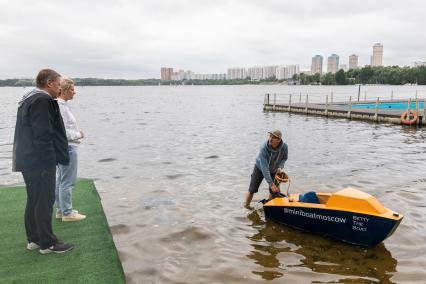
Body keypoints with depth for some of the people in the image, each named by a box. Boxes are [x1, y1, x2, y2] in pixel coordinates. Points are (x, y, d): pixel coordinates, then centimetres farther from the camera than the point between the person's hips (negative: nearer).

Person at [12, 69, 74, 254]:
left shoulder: (28, 99, 15)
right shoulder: (42, 101, -18)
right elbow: (43, 135, -22)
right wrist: (50, 160, -17)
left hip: (29, 160, 10)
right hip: (40, 162, -10)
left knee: (34, 200, 17)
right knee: (44, 202, -1)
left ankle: (34, 239, 28)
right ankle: (47, 243, 9)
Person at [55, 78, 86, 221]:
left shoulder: (61, 104, 11)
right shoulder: (60, 106, -19)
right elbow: (62, 131, -21)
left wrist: (77, 133, 9)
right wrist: (78, 135, -9)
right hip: (67, 147, -11)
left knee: (60, 180, 17)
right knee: (67, 182, -2)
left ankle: (60, 209, 27)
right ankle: (67, 213, 6)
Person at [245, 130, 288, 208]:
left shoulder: (284, 147, -26)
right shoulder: (264, 148, -36)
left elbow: (284, 158, -1)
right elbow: (264, 167, -37)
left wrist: (280, 166, -22)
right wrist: (271, 184, -40)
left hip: (273, 170, 3)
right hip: (260, 168, -3)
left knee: (274, 191, -1)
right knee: (252, 190, -3)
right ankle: (246, 206, 19)